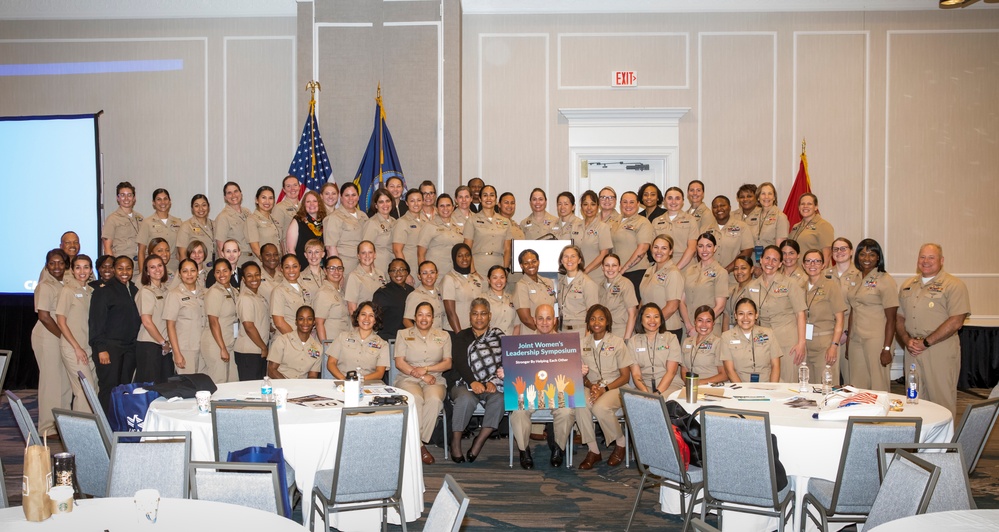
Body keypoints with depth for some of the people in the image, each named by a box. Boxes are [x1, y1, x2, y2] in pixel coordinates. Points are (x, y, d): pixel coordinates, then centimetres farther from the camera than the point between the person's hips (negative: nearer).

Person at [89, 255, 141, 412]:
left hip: (129, 346, 6)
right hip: (110, 346, -6)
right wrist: (101, 349, -15)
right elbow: (97, 322, -8)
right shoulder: (103, 291, -3)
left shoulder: (134, 291, 15)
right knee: (109, 388, -7)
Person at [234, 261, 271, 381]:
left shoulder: (259, 296, 12)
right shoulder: (245, 298, -16)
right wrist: (264, 347, -13)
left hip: (259, 352, 9)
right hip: (248, 353, -9)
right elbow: (249, 327, -20)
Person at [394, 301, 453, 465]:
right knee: (415, 399, -35)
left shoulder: (443, 336, 15)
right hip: (408, 379, -1)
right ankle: (419, 445, -29)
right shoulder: (404, 334, 11)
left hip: (435, 380, 1)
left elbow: (447, 363, 7)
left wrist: (426, 369, -9)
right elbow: (399, 362, 1)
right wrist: (422, 376, -10)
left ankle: (419, 442, -25)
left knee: (434, 400, -34)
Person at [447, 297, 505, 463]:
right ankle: (455, 442, -21)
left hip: (491, 386, 1)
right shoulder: (461, 337, 12)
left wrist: (493, 382, -15)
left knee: (499, 399, -32)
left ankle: (479, 442, -23)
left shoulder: (498, 336, 15)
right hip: (464, 384, -1)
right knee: (466, 399, -35)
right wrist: (472, 382, -21)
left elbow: (503, 363, 3)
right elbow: (459, 363, -4)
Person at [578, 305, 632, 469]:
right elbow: (581, 373, 11)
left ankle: (620, 444, -6)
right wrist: (590, 385, -11)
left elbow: (625, 376, -3)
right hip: (592, 387, 3)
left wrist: (604, 388, -16)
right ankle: (593, 450, -15)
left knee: (600, 408, -35)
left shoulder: (617, 342, -2)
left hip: (614, 387, -3)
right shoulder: (583, 343, 8)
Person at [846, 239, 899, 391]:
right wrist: (848, 344, 13)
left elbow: (891, 319, -9)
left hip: (876, 340, -6)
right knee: (857, 388, 6)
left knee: (878, 386, -3)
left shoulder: (885, 280, -6)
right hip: (856, 341, 6)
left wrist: (887, 349, -15)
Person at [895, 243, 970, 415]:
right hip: (912, 351, 5)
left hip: (941, 352, -5)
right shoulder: (907, 286, 15)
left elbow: (956, 322, -12)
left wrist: (926, 342, -13)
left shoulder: (954, 285, -4)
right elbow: (899, 318, 16)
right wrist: (907, 341, -3)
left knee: (942, 401, -2)